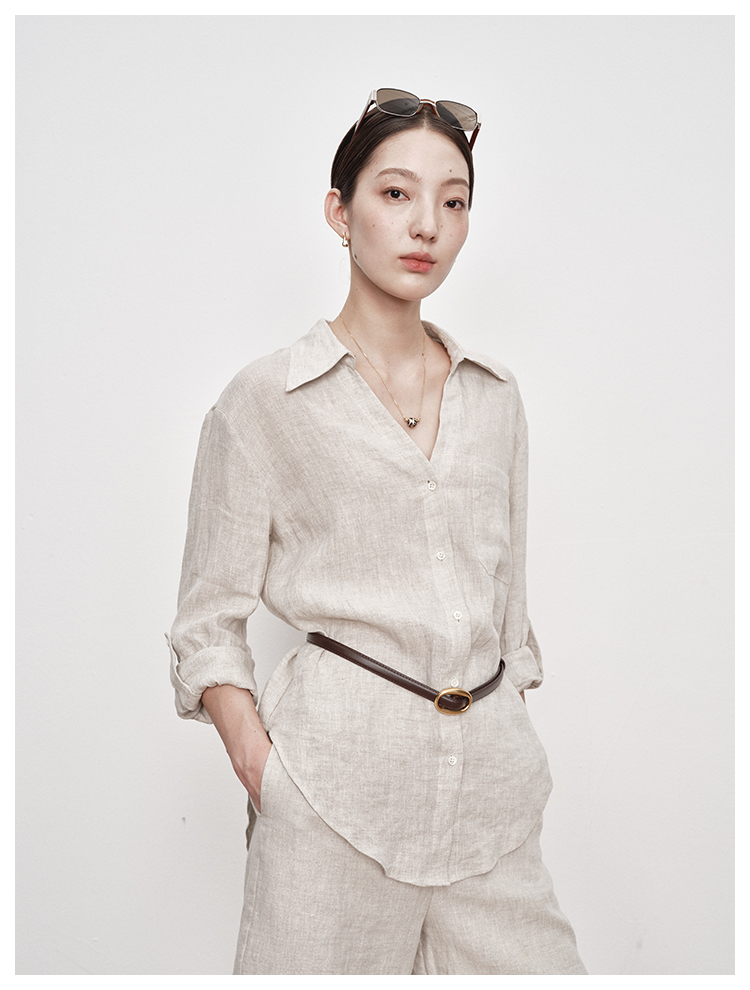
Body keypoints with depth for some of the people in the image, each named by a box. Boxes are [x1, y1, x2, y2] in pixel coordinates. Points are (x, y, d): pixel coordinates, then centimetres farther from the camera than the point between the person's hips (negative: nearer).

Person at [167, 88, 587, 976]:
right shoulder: (266, 400, -2)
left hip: (491, 768, 4)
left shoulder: (493, 396, 11)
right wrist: (261, 767, -11)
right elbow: (209, 622, 0)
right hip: (338, 770, -4)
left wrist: (506, 731, 12)